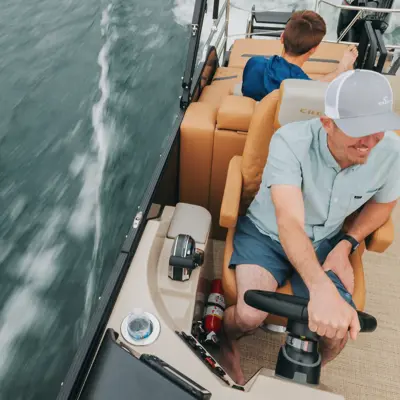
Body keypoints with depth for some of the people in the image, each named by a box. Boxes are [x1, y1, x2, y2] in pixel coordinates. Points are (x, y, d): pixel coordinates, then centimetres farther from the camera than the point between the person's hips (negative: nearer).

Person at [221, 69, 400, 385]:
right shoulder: (291, 142, -29)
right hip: (267, 233, -3)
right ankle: (227, 341, 17)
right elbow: (289, 223, -40)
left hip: (325, 243, 4)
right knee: (250, 315, -25)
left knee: (337, 331, -14)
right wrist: (321, 287, -56)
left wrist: (346, 244, -8)